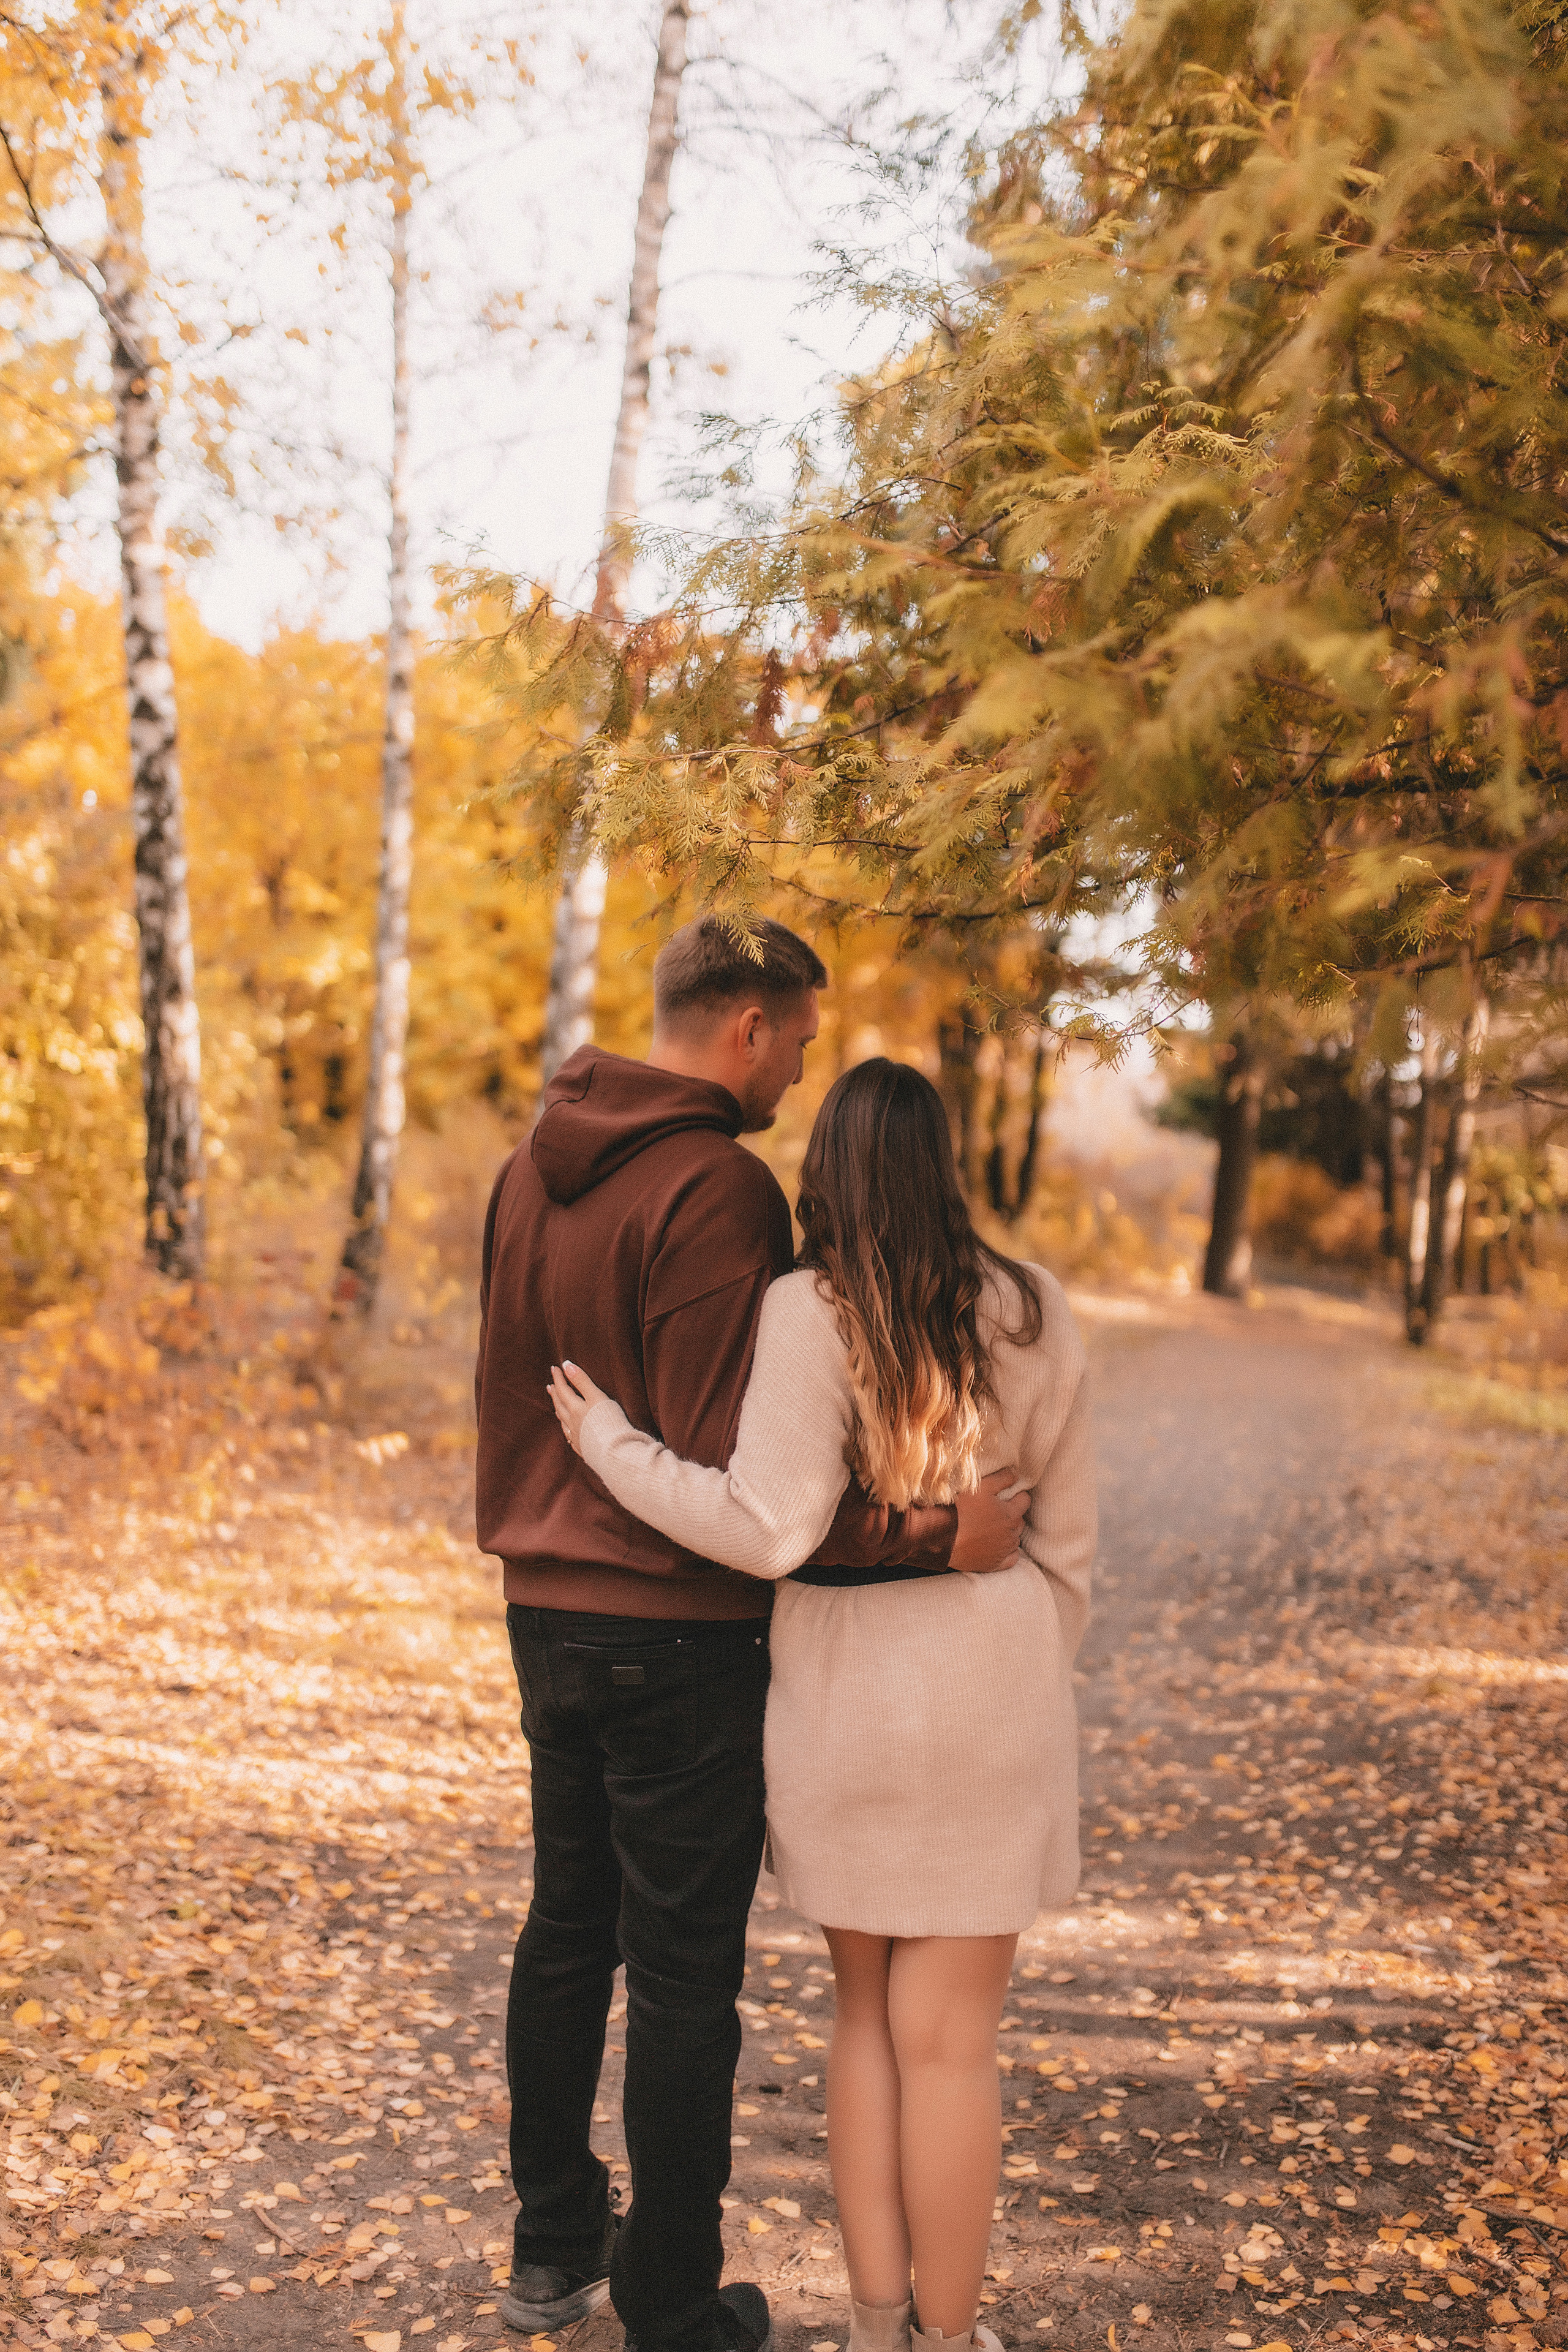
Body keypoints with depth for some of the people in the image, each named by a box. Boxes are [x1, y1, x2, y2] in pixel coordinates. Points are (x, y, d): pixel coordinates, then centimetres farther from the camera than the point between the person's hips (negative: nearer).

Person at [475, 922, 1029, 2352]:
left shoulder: (535, 1168, 7)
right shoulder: (715, 1189, -20)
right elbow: (726, 1461, -25)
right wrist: (930, 1539, -24)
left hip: (550, 1612, 8)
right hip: (681, 1634, -8)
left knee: (567, 1931, 20)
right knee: (684, 1972, 4)